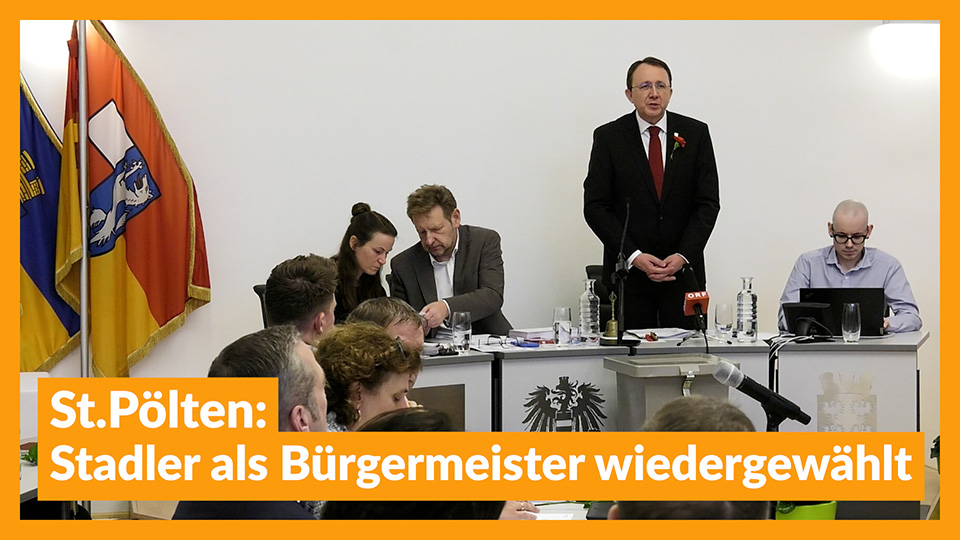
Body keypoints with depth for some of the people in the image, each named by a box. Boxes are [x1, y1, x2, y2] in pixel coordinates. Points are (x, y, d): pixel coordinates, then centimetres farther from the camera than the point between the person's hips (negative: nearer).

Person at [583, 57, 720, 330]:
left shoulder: (696, 133, 5)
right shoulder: (609, 137, 1)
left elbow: (708, 203, 2)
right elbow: (595, 207, -2)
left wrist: (683, 255, -10)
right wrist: (634, 256, -12)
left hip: (683, 268, 1)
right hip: (628, 269, -1)